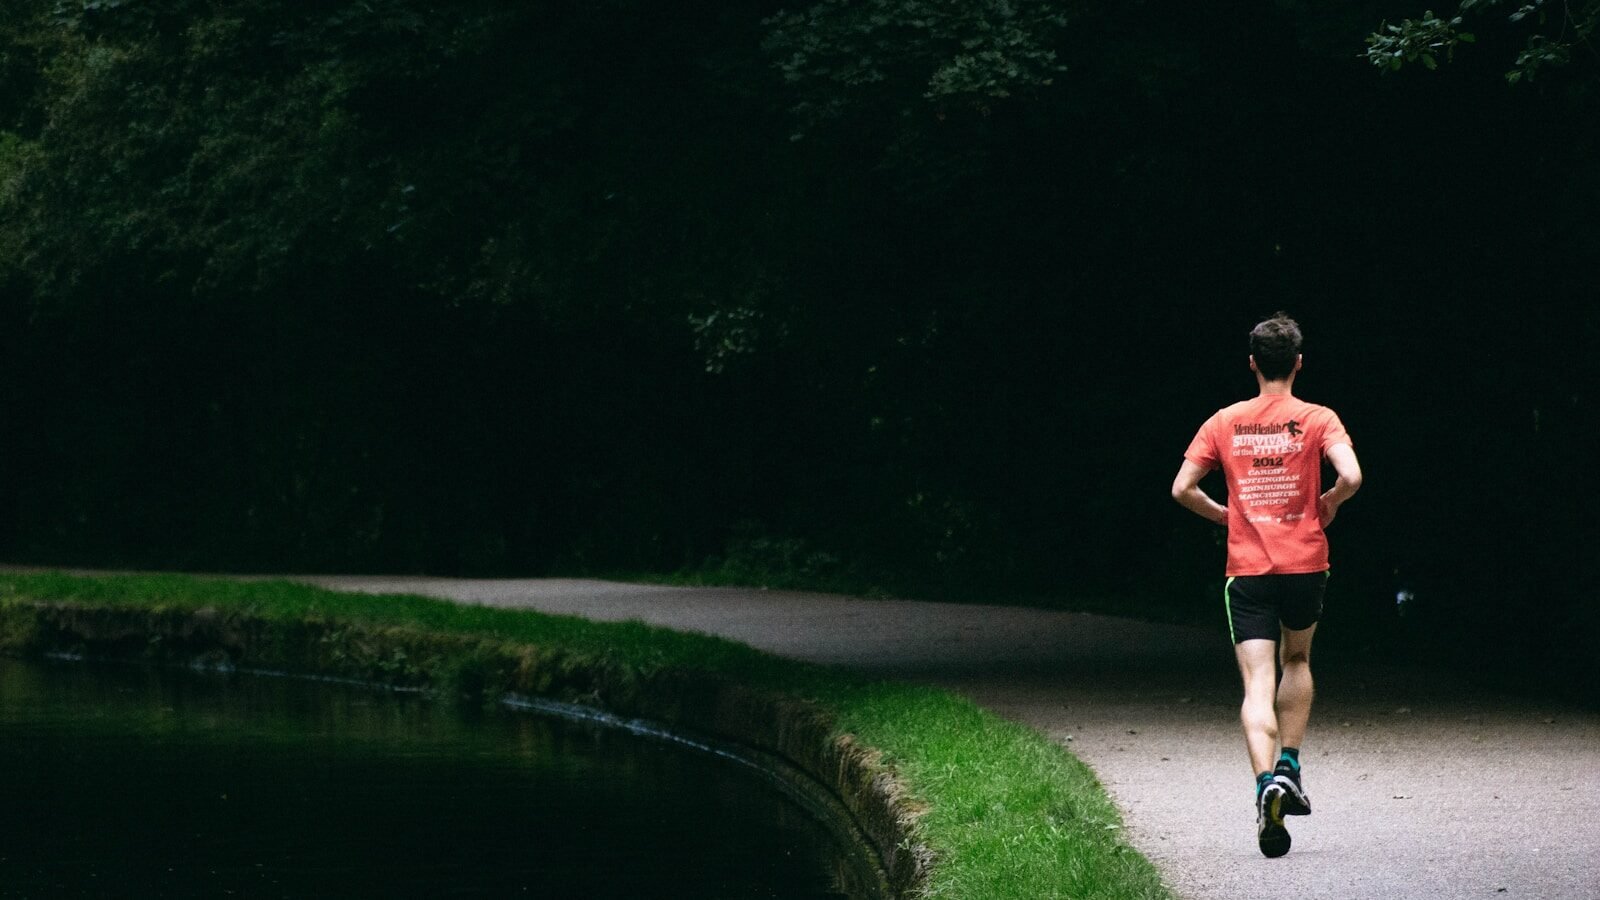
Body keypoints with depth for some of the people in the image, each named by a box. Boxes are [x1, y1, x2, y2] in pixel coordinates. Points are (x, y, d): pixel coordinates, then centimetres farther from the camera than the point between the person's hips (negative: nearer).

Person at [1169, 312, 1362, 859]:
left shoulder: (1224, 423, 3)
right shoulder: (1318, 420, -3)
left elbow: (1182, 489, 2)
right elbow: (1351, 476, -17)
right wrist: (1327, 503, 5)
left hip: (1247, 569, 0)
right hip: (1306, 565, 0)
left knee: (1258, 684, -5)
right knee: (1296, 661, 26)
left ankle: (1267, 784, -25)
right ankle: (1289, 767, 17)